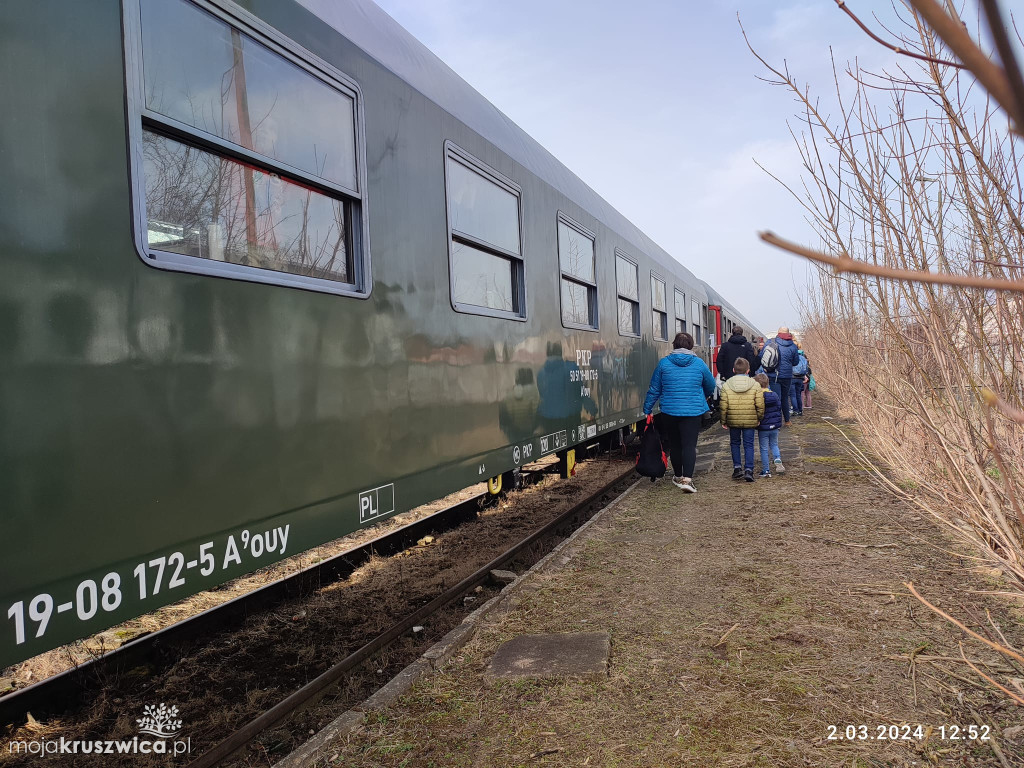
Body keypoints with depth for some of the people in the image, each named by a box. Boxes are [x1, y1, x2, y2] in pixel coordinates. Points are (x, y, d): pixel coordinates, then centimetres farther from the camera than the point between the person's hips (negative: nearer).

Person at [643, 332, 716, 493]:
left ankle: (678, 476, 28)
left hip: (669, 412, 1)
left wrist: (647, 409, 10)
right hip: (693, 411, -1)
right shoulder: (699, 363, -1)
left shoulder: (664, 363, -2)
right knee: (689, 445, -3)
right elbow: (711, 386, 14)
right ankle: (687, 478, -16)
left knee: (674, 444, 15)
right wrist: (703, 398, 35)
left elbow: (654, 389, 1)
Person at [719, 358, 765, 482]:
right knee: (748, 445, 7)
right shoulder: (755, 385, -4)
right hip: (750, 421, 0)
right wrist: (759, 418, 10)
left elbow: (723, 406, -5)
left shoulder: (726, 385, -5)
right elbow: (760, 405, -4)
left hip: (733, 421, 0)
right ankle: (748, 470, -1)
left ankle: (737, 467, 12)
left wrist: (723, 421, 6)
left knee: (735, 443, 17)